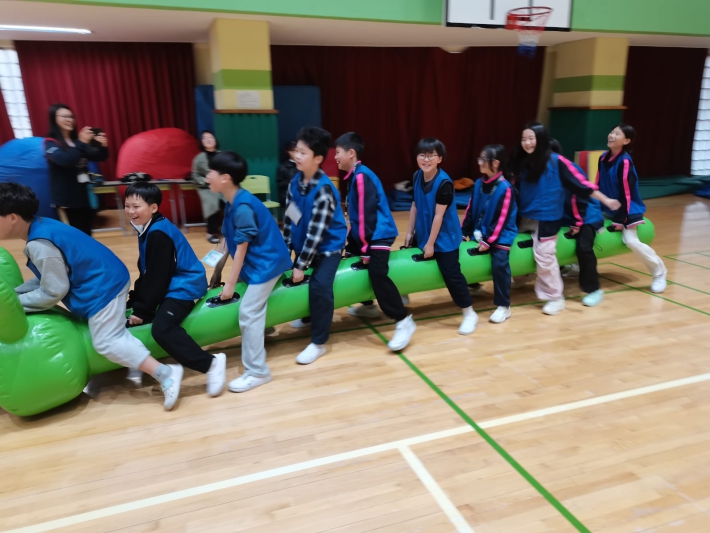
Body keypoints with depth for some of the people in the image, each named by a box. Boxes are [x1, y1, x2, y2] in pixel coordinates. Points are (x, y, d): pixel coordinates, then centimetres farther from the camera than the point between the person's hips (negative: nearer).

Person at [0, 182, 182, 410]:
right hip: (107, 279, 10)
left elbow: (53, 291, -15)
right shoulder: (42, 227, 7)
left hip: (103, 288, -10)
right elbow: (47, 278, 13)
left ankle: (165, 373, -12)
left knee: (107, 342, -9)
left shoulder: (39, 244, -22)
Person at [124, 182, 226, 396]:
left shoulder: (158, 234, -20)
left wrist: (142, 310, -14)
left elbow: (157, 278, -19)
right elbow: (146, 274, 15)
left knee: (162, 329, -29)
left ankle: (211, 363, -21)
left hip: (183, 287, -11)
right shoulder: (148, 230, 10)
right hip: (169, 286, 11)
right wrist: (134, 301, 11)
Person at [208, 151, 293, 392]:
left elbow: (241, 248, -22)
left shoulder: (243, 207, -25)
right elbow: (227, 239, 10)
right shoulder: (231, 203, 5)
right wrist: (217, 271, 12)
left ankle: (257, 372, -1)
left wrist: (231, 283, -16)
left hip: (266, 262, -10)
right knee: (254, 311, 20)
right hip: (257, 262, 10)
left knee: (248, 313, -9)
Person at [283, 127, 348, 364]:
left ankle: (318, 343, -8)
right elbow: (289, 218, 2)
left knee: (319, 286, -22)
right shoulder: (295, 182, -5)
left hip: (328, 245, -8)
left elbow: (316, 233, -28)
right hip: (305, 244, 8)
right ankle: (310, 317, 46)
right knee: (295, 280, 18)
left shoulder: (324, 191, -28)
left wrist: (300, 265, -24)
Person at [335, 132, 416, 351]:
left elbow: (367, 214, -21)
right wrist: (352, 241, 19)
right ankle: (368, 306, 39)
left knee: (377, 274, -21)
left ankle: (404, 322, -15)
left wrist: (366, 248, -19)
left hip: (379, 235, -11)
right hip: (364, 234, 11)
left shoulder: (362, 177, -18)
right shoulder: (353, 176, 12)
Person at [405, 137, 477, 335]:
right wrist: (410, 232, 6)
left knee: (451, 274, -5)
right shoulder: (417, 176, -1)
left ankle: (469, 313, 8)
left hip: (444, 237, -7)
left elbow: (439, 215, -22)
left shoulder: (444, 183, -23)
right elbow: (415, 206, 5)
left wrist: (431, 243, -18)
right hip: (423, 234, 7)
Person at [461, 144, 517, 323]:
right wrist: (464, 232, 5)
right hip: (479, 234, 7)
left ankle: (503, 306, -11)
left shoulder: (505, 188, -15)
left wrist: (489, 241, -18)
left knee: (499, 264, -23)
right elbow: (470, 210, 10)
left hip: (500, 236, -7)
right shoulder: (479, 184, 5)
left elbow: (501, 220, -16)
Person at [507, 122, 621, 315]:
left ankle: (555, 298, 11)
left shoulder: (556, 161, -11)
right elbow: (513, 188, 15)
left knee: (544, 257, -5)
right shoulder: (521, 163, 2)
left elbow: (580, 182, -10)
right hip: (523, 217, 6)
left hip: (546, 218, -5)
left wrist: (606, 200, -10)